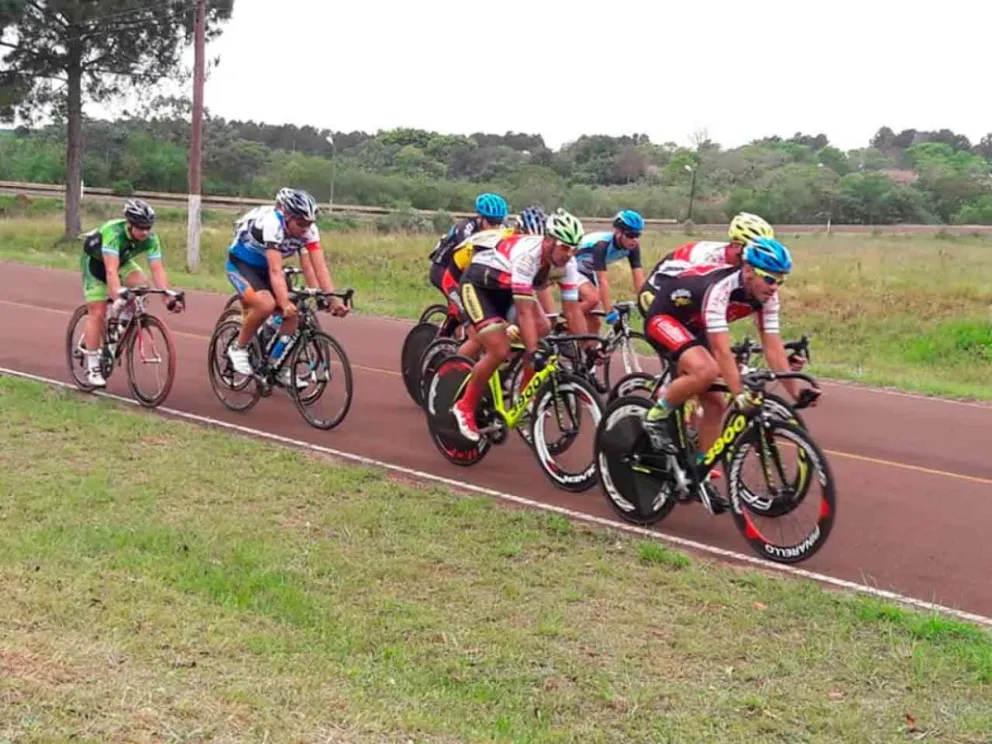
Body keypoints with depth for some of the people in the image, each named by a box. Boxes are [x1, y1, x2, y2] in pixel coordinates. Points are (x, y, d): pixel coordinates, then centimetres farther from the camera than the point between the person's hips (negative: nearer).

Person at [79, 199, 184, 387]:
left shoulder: (150, 239, -25)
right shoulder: (113, 232, -39)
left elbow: (157, 269, -29)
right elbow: (111, 270, -48)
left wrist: (167, 298, -41)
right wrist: (117, 297, -60)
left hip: (122, 260, 5)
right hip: (95, 260, -5)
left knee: (142, 284, -25)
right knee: (97, 313, -10)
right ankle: (92, 368, -1)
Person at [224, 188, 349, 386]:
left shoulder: (308, 229, -18)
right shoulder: (271, 224, -35)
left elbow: (319, 267, -23)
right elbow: (275, 270, -41)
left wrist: (333, 299, -33)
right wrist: (285, 303, -51)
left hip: (263, 267, 6)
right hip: (241, 264, -6)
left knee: (292, 314, -9)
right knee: (266, 304, -32)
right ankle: (238, 348, -9)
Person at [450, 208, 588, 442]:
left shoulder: (567, 263, -16)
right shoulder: (527, 255, -37)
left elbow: (573, 310, -13)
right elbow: (524, 312, -39)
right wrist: (533, 354, -44)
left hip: (507, 289, 7)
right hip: (478, 286, -7)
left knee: (543, 336, -9)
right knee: (500, 351, -20)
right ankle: (465, 407, -2)